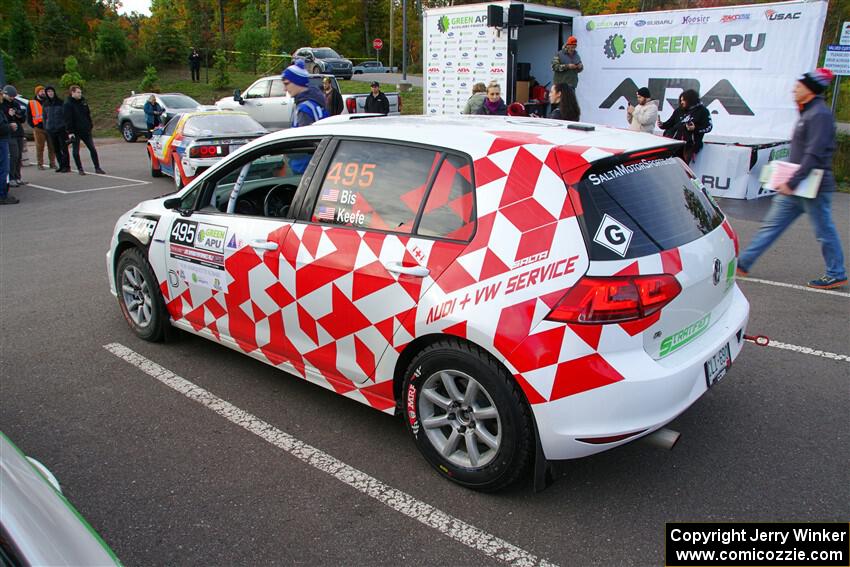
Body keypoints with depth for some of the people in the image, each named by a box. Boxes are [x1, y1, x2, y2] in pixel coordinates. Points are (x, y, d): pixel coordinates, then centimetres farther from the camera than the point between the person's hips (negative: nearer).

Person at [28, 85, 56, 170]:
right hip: (38, 129, -2)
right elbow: (28, 117, 8)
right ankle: (40, 164, 2)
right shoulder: (31, 103, 6)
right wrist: (33, 126, -3)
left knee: (52, 147, 3)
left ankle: (52, 163, 11)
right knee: (40, 147, -2)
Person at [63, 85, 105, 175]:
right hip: (75, 132, -5)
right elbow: (68, 119, -14)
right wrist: (70, 132, -19)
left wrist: (90, 127, 10)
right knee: (76, 151, 3)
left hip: (86, 131, 5)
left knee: (92, 149, 3)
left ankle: (97, 168, 8)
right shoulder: (68, 104, -10)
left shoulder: (83, 101, 7)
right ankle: (80, 169, 13)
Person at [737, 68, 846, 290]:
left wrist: (792, 182, -25)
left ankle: (837, 275, 18)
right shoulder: (808, 113, 15)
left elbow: (814, 154, -24)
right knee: (771, 225, 8)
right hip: (796, 188, 9)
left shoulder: (820, 114, -16)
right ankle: (743, 263, 10)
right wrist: (789, 181, 18)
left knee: (824, 232, 4)